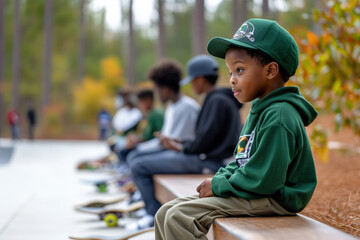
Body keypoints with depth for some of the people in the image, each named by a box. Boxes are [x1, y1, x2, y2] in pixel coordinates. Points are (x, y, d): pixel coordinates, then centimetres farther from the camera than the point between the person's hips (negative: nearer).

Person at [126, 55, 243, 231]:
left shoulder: (217, 101, -15)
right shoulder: (217, 99, 16)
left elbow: (205, 140, -20)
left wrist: (182, 148, -3)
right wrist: (179, 143, 11)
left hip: (208, 162, -11)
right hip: (206, 158, 11)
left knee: (138, 166, -13)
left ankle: (156, 215, -1)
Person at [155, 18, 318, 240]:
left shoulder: (279, 116, -19)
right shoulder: (260, 110, 16)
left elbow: (263, 180, -25)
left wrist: (219, 186, -13)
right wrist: (219, 178, 2)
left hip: (273, 199, -11)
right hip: (250, 192, 11)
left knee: (180, 217, -22)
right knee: (165, 214, 6)